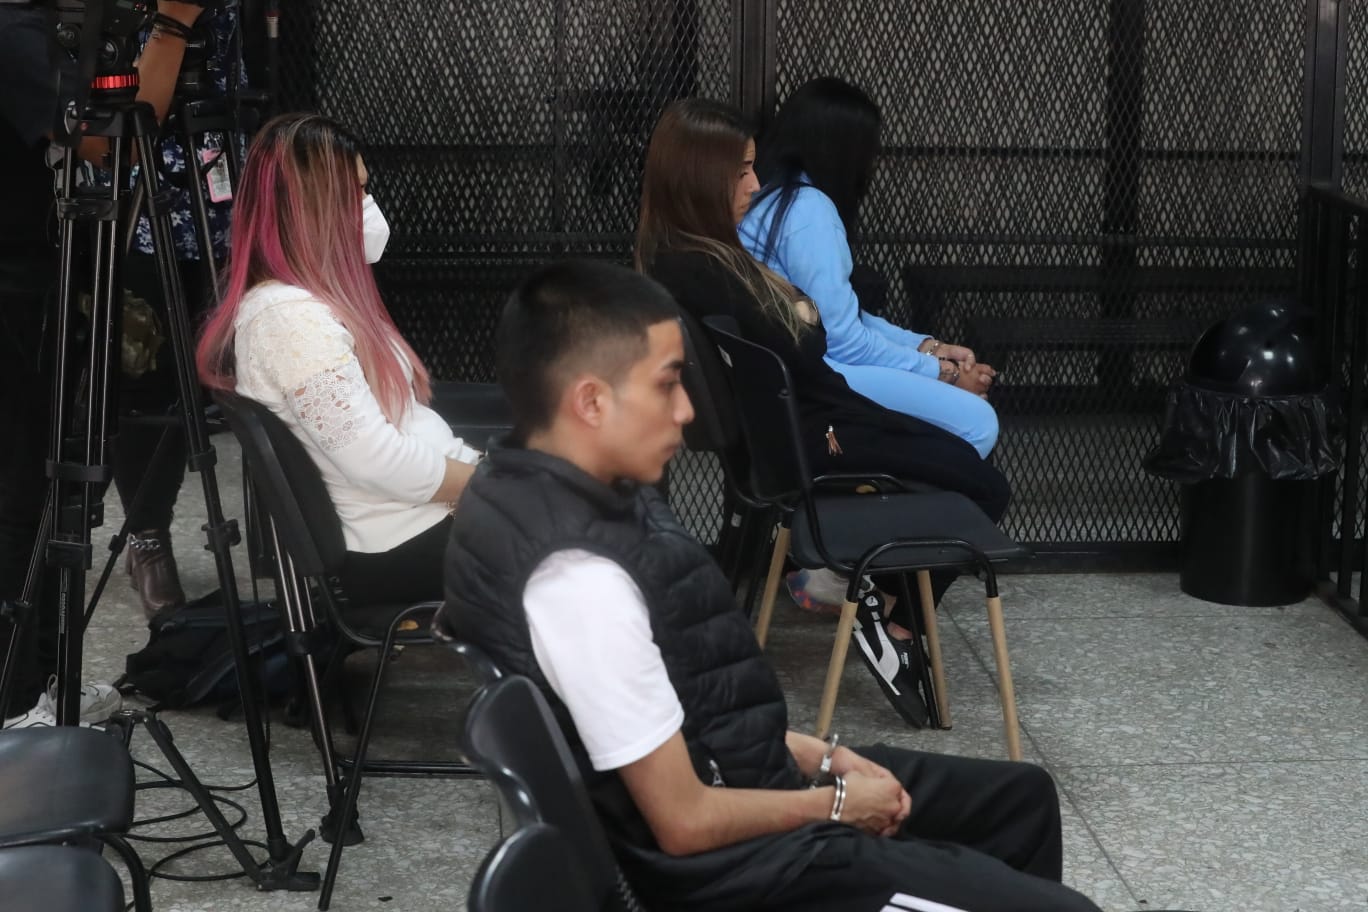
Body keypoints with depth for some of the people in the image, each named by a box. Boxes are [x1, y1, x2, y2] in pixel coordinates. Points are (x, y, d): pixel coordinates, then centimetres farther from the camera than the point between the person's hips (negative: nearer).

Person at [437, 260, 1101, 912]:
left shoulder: (580, 494, 1)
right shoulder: (580, 577, -30)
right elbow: (686, 821, -24)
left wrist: (813, 757, 8)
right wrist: (835, 803, -8)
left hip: (738, 789, 10)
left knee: (1022, 796, 23)